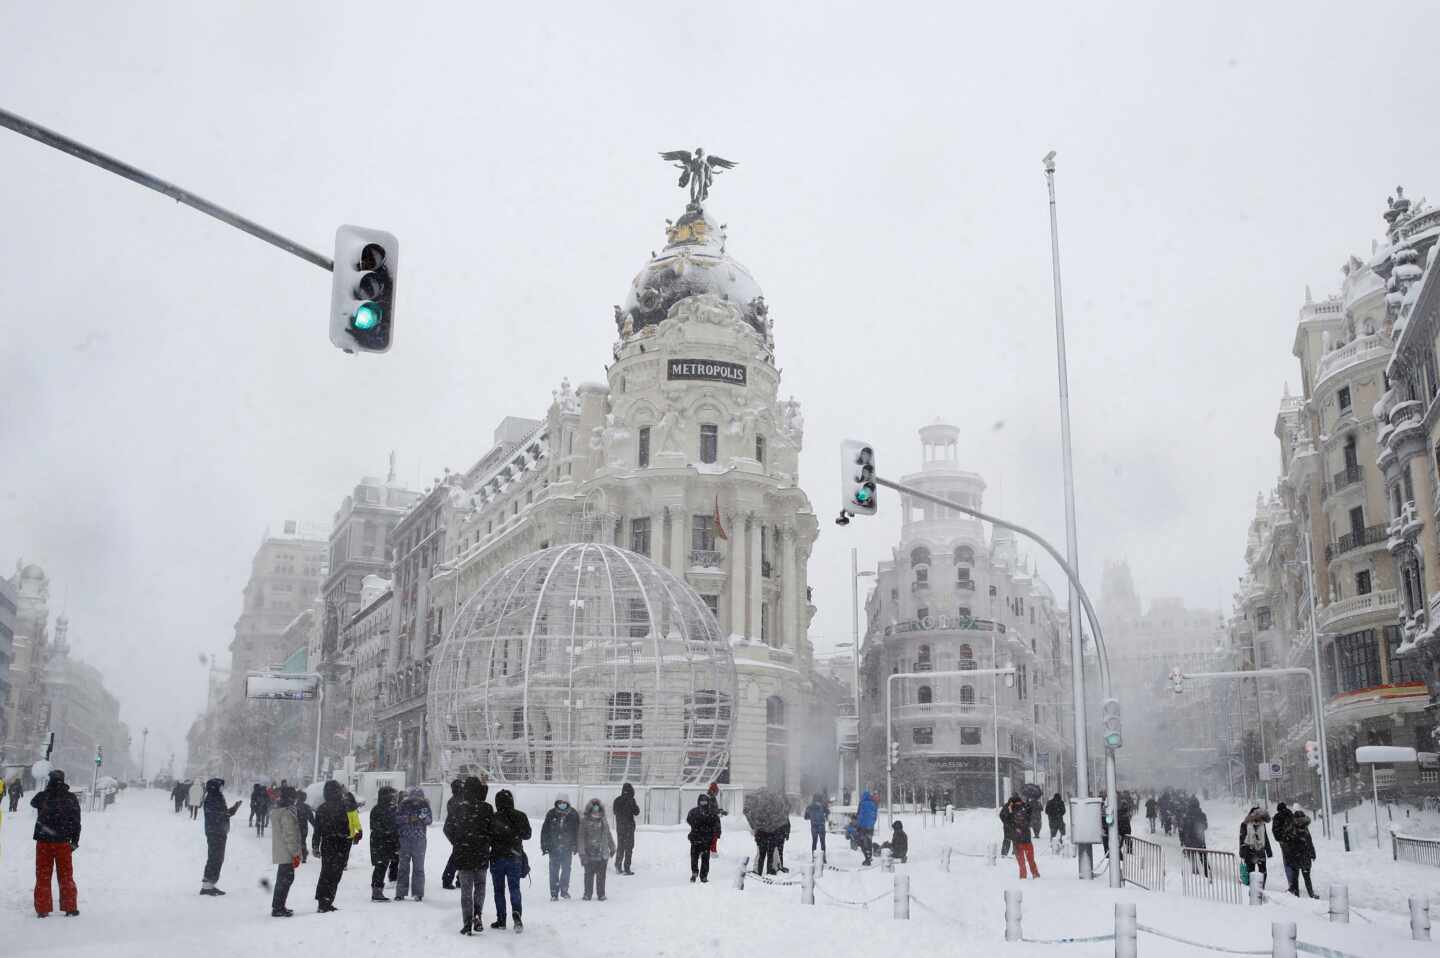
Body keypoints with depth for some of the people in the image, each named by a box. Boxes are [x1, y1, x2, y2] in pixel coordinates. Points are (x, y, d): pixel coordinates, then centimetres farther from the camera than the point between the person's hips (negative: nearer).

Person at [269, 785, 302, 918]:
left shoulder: (278, 810, 11)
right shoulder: (287, 813, -21)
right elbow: (289, 835, -22)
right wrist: (295, 854, -18)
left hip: (280, 852, 10)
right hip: (287, 853, -10)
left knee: (282, 878, 19)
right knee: (286, 878, -4)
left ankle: (277, 906, 28)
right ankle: (278, 908, -1)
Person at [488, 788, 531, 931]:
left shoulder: (493, 818, -10)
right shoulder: (520, 816, -3)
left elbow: (488, 839, -7)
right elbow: (527, 834, 9)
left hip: (497, 857, -2)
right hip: (515, 857, 2)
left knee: (499, 890, 9)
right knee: (514, 888, 6)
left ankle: (501, 919, 10)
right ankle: (516, 913, -16)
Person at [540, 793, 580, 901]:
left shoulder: (573, 815, 0)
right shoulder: (551, 814, -1)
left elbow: (577, 831, 6)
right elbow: (545, 830, 3)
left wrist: (575, 846, 3)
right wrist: (544, 845, 0)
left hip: (567, 847, 0)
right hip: (553, 847, 0)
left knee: (566, 869, 3)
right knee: (554, 870, 0)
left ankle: (564, 890, 17)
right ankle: (554, 893, 6)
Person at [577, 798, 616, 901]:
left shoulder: (604, 821, 9)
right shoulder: (584, 821, -5)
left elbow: (608, 835, 21)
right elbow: (581, 837, -7)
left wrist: (612, 847, 27)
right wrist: (582, 852, -12)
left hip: (602, 853, 3)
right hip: (589, 853, -3)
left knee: (601, 875, 6)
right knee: (589, 874, 2)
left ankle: (601, 893, 16)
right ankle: (587, 893, 14)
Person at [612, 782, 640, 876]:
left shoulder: (617, 800, 3)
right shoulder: (630, 799, -14)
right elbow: (636, 812, -11)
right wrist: (637, 806, 8)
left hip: (619, 826, 5)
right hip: (629, 826, -5)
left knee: (620, 847, 16)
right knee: (629, 847, 2)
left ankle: (618, 867, 18)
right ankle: (626, 869, -2)